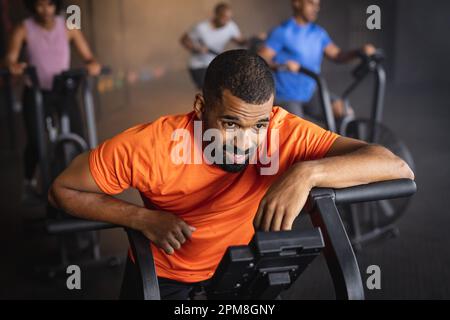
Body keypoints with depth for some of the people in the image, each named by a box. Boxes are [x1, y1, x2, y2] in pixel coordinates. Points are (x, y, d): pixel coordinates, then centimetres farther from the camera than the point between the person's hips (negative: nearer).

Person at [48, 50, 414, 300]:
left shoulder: (284, 133, -30)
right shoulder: (150, 146, -33)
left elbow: (397, 167, -34)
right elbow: (62, 190, -20)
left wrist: (307, 172, -50)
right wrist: (144, 218, -33)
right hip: (161, 275, -1)